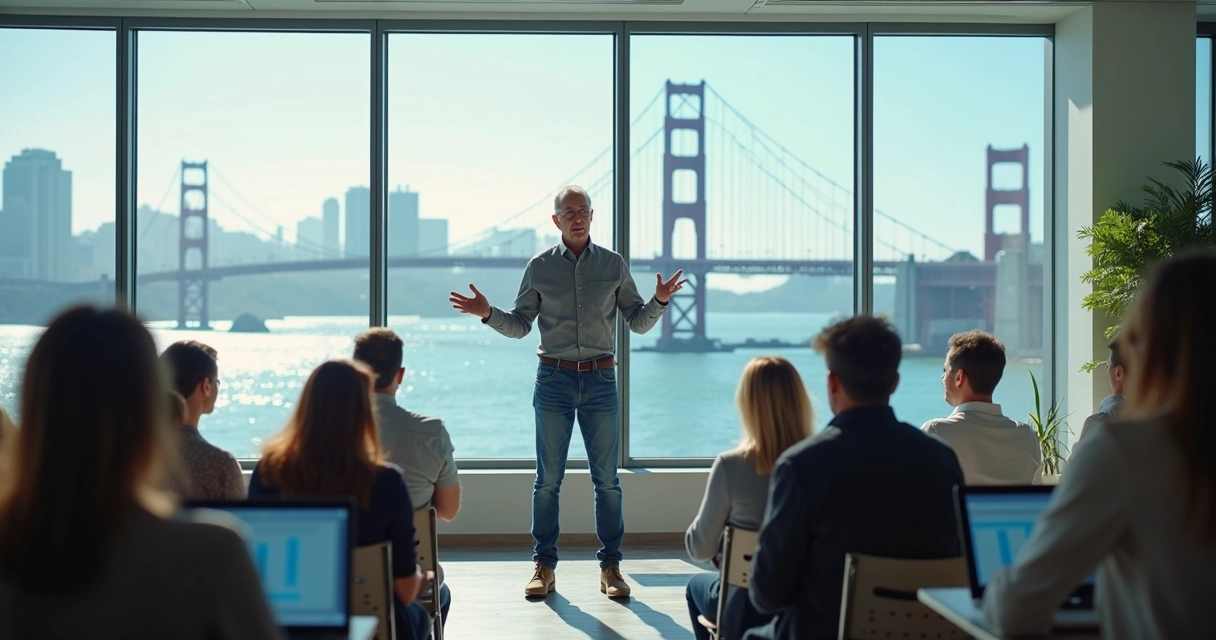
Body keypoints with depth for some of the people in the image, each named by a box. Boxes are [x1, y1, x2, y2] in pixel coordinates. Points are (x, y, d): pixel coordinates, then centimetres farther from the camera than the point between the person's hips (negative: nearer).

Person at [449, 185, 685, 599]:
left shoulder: (614, 265, 8)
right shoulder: (539, 267, 6)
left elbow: (638, 323, 9)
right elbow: (520, 325, 9)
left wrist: (660, 300, -9)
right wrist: (488, 314, -8)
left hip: (600, 379, 1)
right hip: (554, 378, 0)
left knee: (606, 478, 2)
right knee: (548, 478, 2)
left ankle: (610, 566, 9)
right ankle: (543, 566, 9)